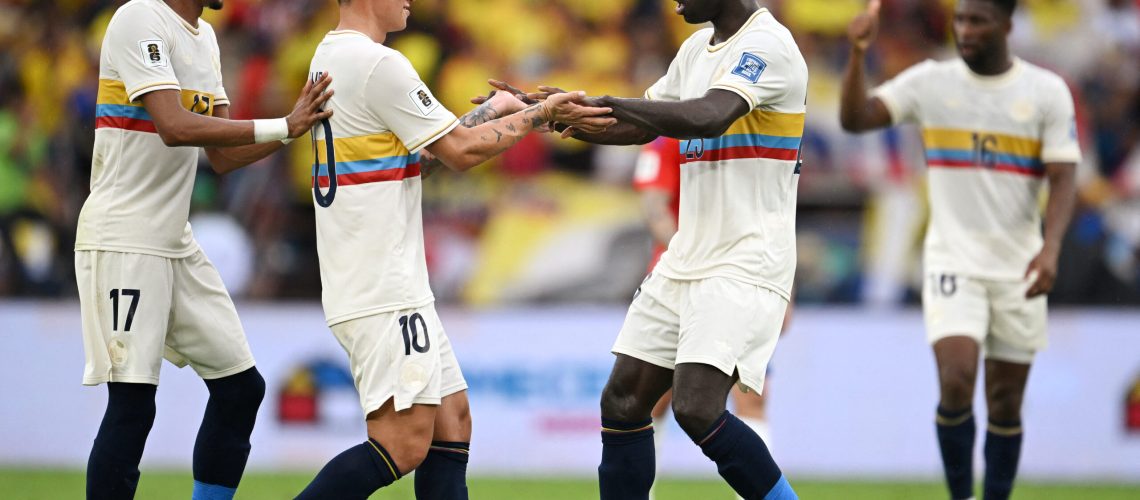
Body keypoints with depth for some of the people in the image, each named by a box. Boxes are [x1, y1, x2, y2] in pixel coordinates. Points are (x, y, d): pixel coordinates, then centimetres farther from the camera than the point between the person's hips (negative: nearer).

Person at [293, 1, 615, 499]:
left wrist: (488, 113, 18)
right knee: (404, 444, -12)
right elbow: (460, 151, -11)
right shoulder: (379, 65, -16)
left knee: (452, 420, 11)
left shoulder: (330, 56, 15)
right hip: (382, 288, -10)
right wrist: (536, 115, 0)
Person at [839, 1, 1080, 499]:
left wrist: (1051, 247, -20)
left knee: (1005, 401, 5)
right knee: (956, 381, -18)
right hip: (952, 261, -1)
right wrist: (858, 55, -21)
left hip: (1018, 268, 1)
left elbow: (1062, 179, -5)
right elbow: (855, 118, -6)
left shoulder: (1047, 91, -1)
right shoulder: (930, 81, 1)